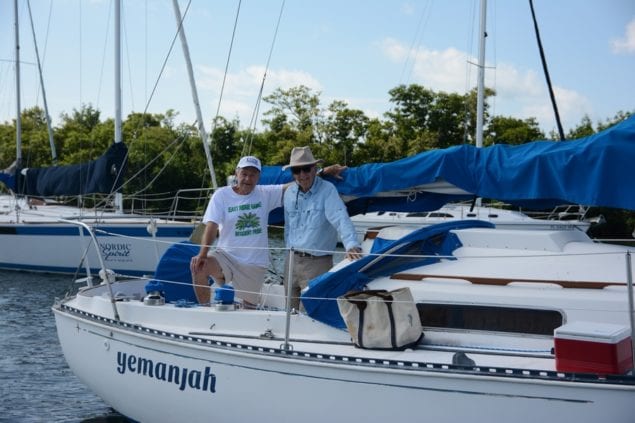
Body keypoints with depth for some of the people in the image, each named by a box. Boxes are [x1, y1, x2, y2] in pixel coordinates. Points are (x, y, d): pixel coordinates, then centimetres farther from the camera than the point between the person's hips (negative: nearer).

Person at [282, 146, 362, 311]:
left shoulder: (327, 190, -13)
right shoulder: (289, 192, 6)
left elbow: (341, 219, -27)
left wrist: (352, 245, -42)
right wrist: (290, 251, 16)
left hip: (317, 262, -6)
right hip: (292, 260, 6)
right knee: (291, 309, 14)